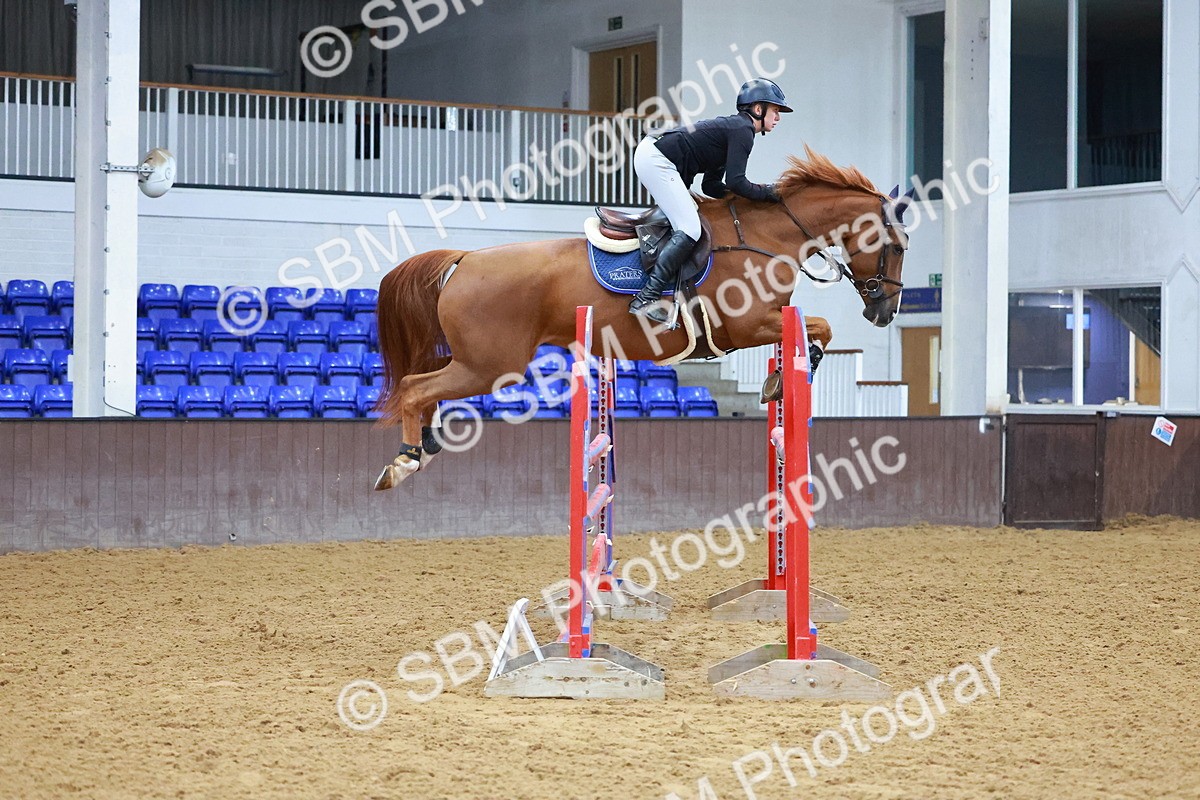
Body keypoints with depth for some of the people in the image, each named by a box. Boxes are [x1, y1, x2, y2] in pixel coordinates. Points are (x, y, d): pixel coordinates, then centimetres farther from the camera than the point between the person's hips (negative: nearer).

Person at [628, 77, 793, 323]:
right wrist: (767, 193, -4)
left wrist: (757, 191, 14)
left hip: (650, 155, 11)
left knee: (687, 226, 17)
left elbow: (711, 186, 21)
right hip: (656, 161, -11)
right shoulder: (743, 130, -7)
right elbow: (735, 182, -17)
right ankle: (646, 299, -20)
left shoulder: (732, 127, 23)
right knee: (690, 230, -15)